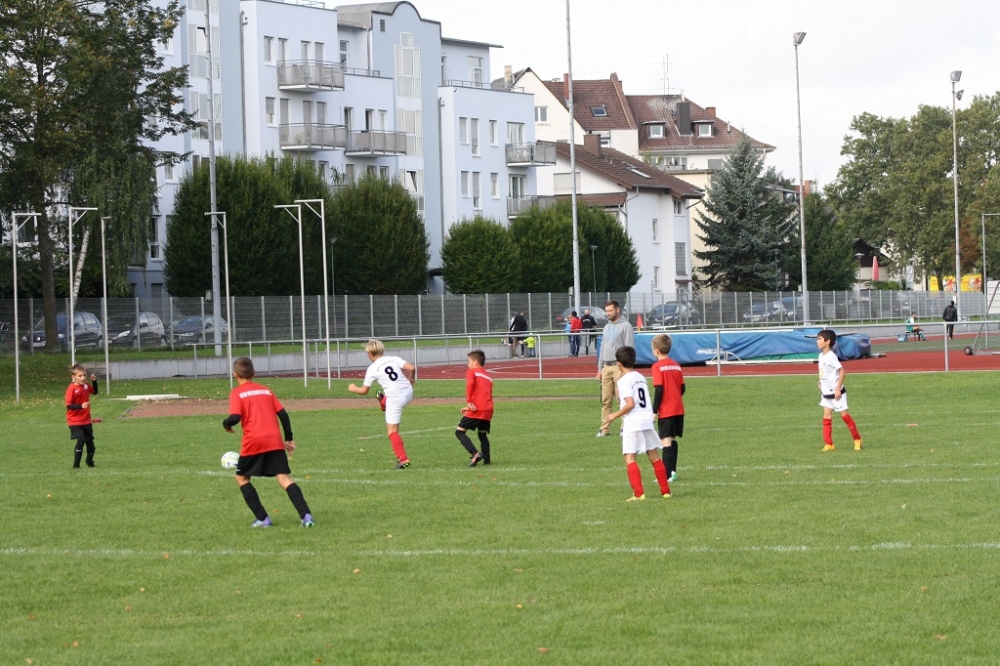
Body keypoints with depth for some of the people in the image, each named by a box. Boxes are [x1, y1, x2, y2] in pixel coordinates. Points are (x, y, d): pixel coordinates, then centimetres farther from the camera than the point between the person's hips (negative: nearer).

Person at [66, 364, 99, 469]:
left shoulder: (86, 386, 1)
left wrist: (94, 381, 5)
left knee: (90, 441, 13)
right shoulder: (71, 388, -19)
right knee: (81, 440, -19)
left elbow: (95, 392, 21)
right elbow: (68, 405, -23)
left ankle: (90, 462, 38)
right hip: (75, 421, -7)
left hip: (86, 421, 7)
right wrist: (81, 406, -37)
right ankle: (76, 465, -10)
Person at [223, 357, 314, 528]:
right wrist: (289, 438, 19)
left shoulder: (237, 393, 3)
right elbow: (283, 414, 13)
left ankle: (262, 519, 8)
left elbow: (235, 417, -12)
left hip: (253, 443, -4)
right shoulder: (265, 390, 18)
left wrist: (226, 424, 10)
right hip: (275, 441, 4)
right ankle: (306, 515, -20)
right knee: (284, 478, -1)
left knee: (241, 478, 16)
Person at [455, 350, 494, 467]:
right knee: (482, 434, 24)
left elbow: (470, 384, -16)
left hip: (476, 409, -7)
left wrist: (469, 402, -16)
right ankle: (486, 460, 16)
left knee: (460, 432, -2)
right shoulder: (488, 376, 26)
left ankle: (475, 453, -19)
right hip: (488, 410, 7)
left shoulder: (472, 371, 5)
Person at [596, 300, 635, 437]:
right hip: (606, 367, 7)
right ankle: (605, 429, 5)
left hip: (619, 367, -7)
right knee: (605, 400, 4)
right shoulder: (607, 327, 19)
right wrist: (600, 368, 18)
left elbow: (629, 348, -9)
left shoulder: (625, 326, -4)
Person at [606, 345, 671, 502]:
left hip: (632, 424, -7)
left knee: (629, 458, -6)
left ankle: (638, 493, -16)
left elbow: (630, 404, -18)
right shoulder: (641, 377, 15)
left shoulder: (624, 380, -9)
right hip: (647, 421, 7)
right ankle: (665, 491, 15)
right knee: (654, 456, 12)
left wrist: (615, 415, -7)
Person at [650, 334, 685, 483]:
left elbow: (659, 390, -17)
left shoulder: (658, 367, -11)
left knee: (666, 441, -7)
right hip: (679, 409, 7)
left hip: (665, 411, -7)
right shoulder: (676, 365, 9)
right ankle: (672, 471, 22)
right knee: (673, 439, 17)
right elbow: (683, 388, 9)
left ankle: (667, 474, -12)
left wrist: (654, 410, -14)